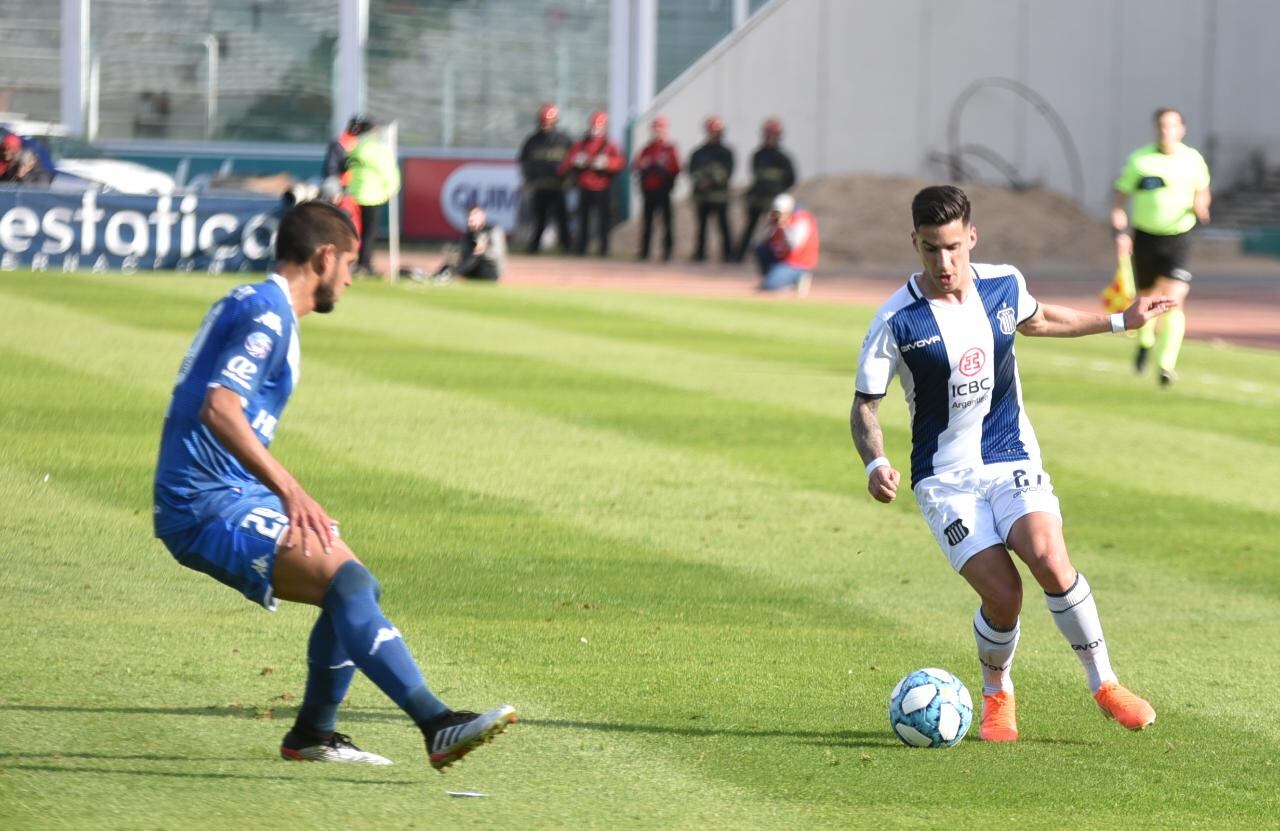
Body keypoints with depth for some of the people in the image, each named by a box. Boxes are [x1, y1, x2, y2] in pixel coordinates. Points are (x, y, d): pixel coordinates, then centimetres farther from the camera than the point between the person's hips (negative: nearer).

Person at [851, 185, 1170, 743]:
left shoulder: (1004, 285, -1)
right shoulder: (897, 321, -13)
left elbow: (1034, 321, 24)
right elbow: (865, 406, -5)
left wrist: (1119, 321, 26)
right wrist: (875, 464, -25)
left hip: (1012, 460, 2)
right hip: (945, 477, -2)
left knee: (1049, 559, -25)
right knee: (1002, 594, -18)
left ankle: (1104, 684, -9)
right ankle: (997, 696, 13)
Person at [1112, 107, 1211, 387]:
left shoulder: (1193, 160, 0)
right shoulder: (1139, 160, -5)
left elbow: (1202, 191, 16)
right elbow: (1120, 198, -1)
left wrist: (1200, 205, -7)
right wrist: (1120, 233, -12)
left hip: (1178, 238, -1)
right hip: (1145, 237, 1)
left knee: (1174, 300, -17)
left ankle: (1166, 365, -18)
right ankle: (1145, 342, 47)